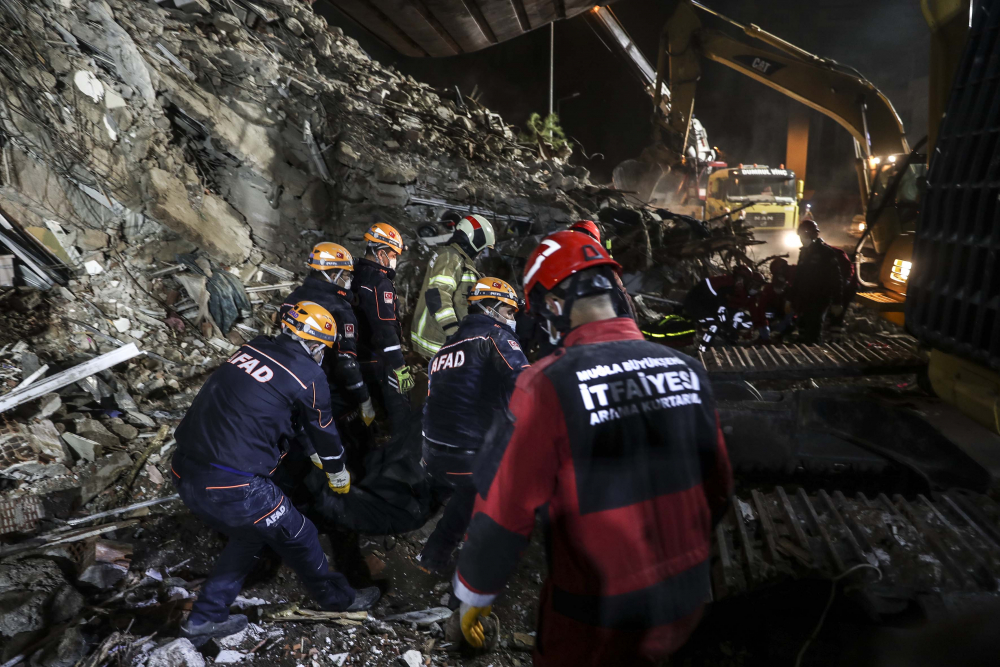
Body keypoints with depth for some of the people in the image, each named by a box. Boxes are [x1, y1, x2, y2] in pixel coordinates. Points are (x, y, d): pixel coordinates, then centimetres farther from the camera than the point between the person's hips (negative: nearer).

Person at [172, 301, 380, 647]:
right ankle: (338, 598, 35)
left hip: (185, 474, 7)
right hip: (232, 489, -7)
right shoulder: (309, 376, -9)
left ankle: (204, 619, 36)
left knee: (250, 534, 28)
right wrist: (339, 476, 28)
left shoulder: (253, 348, 10)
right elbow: (324, 432, 7)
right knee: (298, 537, 15)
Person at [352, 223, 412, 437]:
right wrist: (400, 369, -27)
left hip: (360, 360, 9)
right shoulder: (380, 283, -18)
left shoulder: (355, 277, 11)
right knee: (401, 416, -4)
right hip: (381, 362, -9)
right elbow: (385, 330, -26)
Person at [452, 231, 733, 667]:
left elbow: (505, 510, -18)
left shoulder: (549, 385, -22)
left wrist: (473, 596, -1)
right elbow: (718, 488, 4)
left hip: (599, 616, -4)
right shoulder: (687, 368, -6)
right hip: (687, 599, 5)